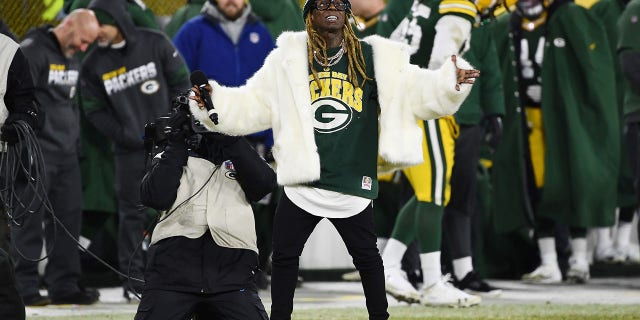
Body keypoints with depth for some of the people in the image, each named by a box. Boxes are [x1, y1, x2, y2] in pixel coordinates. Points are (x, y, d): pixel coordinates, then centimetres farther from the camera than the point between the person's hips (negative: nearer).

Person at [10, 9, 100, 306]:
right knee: (30, 220, -5)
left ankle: (64, 284, 13)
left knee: (68, 217, 7)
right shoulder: (32, 51, -12)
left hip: (66, 153, 8)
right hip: (36, 152, -8)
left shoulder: (72, 60, 16)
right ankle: (24, 286, -1)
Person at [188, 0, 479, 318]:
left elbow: (416, 89, -3)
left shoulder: (374, 58, 4)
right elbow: (253, 105, 6)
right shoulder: (288, 59, 5)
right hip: (301, 183, 1)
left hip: (351, 184, -1)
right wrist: (213, 102, -7)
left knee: (366, 256, 8)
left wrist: (449, 83, -20)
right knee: (284, 255, 4)